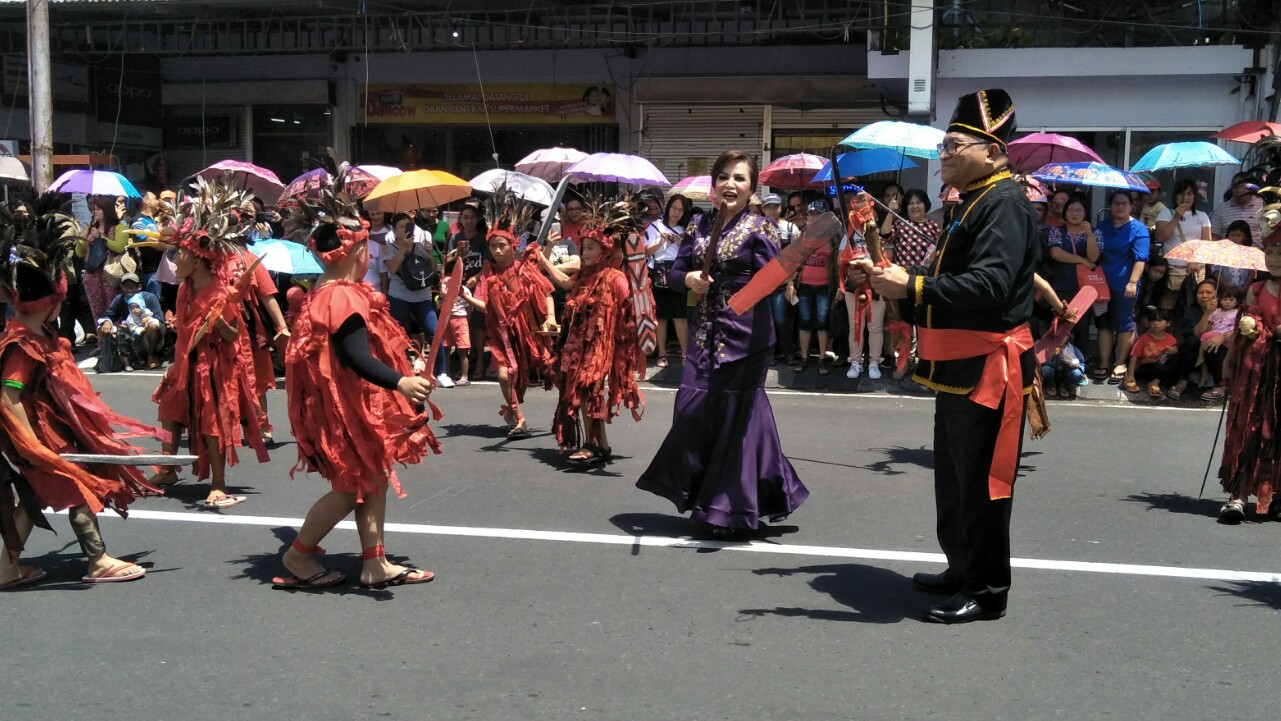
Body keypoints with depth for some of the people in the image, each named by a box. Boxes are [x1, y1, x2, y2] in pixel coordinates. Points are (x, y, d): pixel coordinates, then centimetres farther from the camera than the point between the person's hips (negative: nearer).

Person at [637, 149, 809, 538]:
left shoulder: (760, 227, -5)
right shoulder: (699, 226, 10)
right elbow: (674, 273, 12)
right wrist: (689, 278, -8)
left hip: (745, 334, -5)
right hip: (705, 332, 5)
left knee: (735, 415, 1)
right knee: (693, 412, 5)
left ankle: (732, 510, 12)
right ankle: (704, 496, 24)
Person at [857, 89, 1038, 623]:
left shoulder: (1005, 204, -16)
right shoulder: (973, 203, 18)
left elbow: (990, 285, -29)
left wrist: (912, 287, -30)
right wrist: (898, 279, 7)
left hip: (987, 369, -11)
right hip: (958, 367, 11)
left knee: (979, 481, -3)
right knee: (953, 477, 19)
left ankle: (987, 592, 8)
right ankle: (962, 569, 32)